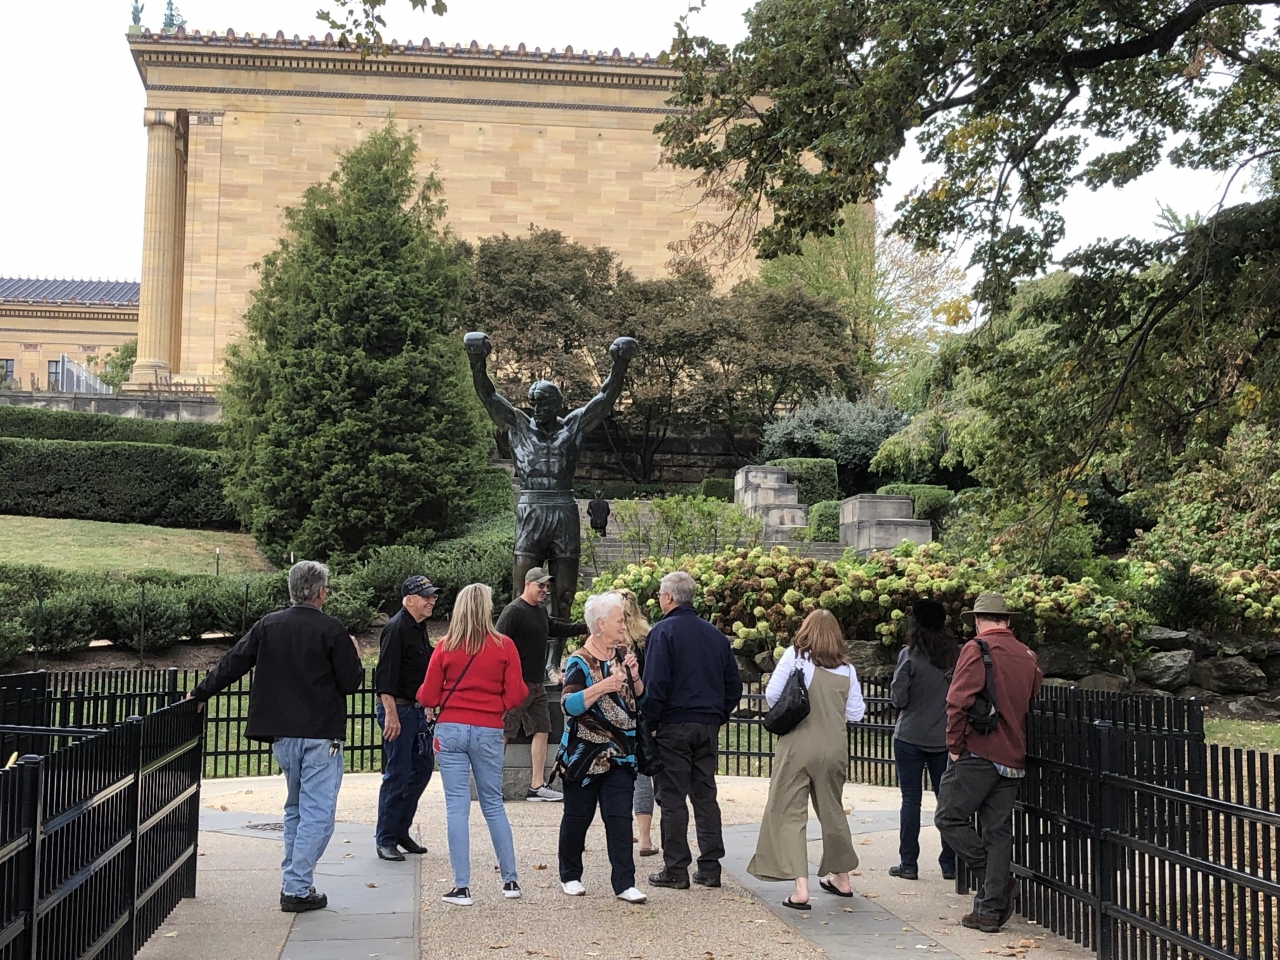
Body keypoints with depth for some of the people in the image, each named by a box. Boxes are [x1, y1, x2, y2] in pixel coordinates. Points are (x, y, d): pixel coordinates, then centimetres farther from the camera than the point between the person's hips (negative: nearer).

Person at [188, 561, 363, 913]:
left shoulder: (268, 626, 3)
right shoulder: (331, 630, -10)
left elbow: (231, 664, 7)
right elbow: (350, 682, -8)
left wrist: (200, 694, 19)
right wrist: (355, 657, 12)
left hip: (281, 735, 6)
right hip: (320, 735, -6)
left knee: (295, 809, 20)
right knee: (317, 813, 0)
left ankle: (294, 882, 23)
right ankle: (297, 888, -4)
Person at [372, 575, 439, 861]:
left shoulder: (419, 628, 15)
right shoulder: (396, 629, -15)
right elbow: (386, 675, -21)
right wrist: (391, 714, -25)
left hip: (416, 709, 10)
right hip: (397, 709, -10)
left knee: (421, 768, 13)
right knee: (397, 774, -5)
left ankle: (401, 831, 24)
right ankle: (385, 840, 5)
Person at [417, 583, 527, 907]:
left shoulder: (445, 646, -2)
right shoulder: (504, 646, -3)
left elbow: (427, 697, 0)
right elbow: (515, 696, -2)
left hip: (450, 730, -1)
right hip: (488, 732, 1)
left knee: (457, 806, 2)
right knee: (493, 804, 13)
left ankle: (462, 887, 2)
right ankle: (510, 880, 19)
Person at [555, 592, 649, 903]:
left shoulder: (623, 655, 8)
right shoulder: (580, 662, -9)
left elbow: (641, 699, 13)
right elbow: (569, 704, -19)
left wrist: (634, 677, -6)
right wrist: (601, 687, -30)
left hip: (620, 755, 4)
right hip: (585, 755, -4)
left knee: (620, 818, -3)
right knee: (578, 816, 7)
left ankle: (624, 883, -2)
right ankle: (570, 875, 25)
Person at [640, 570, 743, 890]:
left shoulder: (663, 631, -8)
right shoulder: (715, 634, 12)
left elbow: (655, 684, -15)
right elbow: (734, 684, 13)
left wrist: (649, 724, -8)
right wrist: (718, 718, 16)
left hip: (673, 726, -6)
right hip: (708, 727, 6)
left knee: (672, 798, 0)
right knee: (705, 795, 11)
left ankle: (675, 870, 1)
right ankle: (710, 868, 12)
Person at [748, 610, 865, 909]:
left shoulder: (794, 656, -5)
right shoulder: (846, 669, 4)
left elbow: (771, 695, -7)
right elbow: (855, 713, 6)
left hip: (798, 746, -4)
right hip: (834, 749, 4)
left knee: (790, 813, 0)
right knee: (832, 809, 20)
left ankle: (801, 888, -11)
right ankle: (840, 878, 34)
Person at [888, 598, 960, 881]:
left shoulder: (910, 655, -12)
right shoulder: (957, 654, -1)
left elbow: (898, 698, -11)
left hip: (910, 738, -3)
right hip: (945, 739, 3)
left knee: (911, 799, 4)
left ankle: (908, 863, 7)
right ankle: (950, 864, 14)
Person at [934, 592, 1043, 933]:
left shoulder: (977, 648, -8)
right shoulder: (1027, 656, 11)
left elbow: (959, 701, -16)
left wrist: (954, 744, -7)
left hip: (978, 753, -7)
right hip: (1013, 759, 7)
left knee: (949, 818, 4)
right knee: (998, 831, 9)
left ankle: (997, 880, 0)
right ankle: (991, 910, 10)